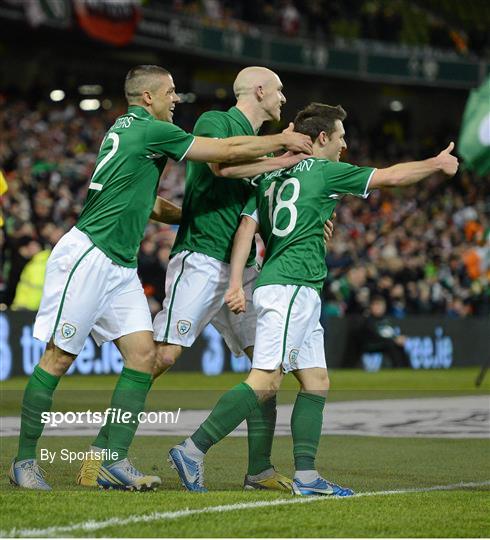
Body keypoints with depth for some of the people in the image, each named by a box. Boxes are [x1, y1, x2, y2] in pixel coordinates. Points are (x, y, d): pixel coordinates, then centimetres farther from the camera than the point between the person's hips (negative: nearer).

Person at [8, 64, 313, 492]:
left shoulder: (128, 129, 18)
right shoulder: (150, 130, -11)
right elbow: (228, 151, -10)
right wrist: (283, 141, 1)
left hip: (120, 265, 10)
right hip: (89, 255, -10)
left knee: (143, 354, 0)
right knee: (59, 358, -4)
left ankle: (114, 463, -2)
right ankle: (25, 460, 3)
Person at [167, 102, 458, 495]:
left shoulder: (270, 177, 18)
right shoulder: (323, 171, -1)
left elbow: (247, 226, 8)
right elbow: (391, 177, 6)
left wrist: (236, 282, 3)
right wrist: (436, 164, 20)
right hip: (290, 286, -9)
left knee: (316, 382, 7)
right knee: (265, 382, -15)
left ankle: (306, 476, 0)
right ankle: (192, 450, -19)